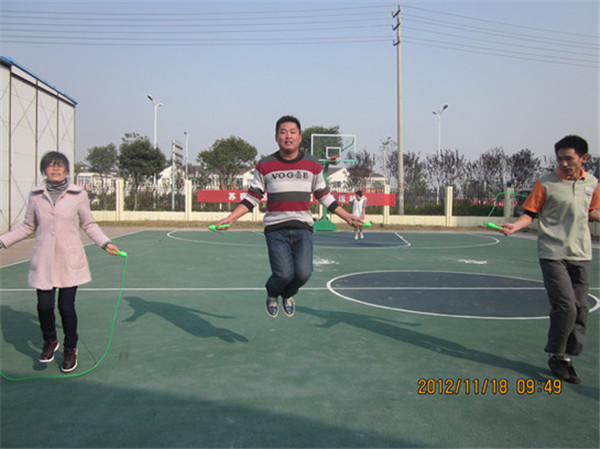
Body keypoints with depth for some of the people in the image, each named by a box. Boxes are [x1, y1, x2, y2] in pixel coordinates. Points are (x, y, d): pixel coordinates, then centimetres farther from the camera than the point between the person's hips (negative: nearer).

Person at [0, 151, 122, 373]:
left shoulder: (78, 194, 1)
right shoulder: (36, 195, 6)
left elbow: (89, 224, 9)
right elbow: (28, 226, 16)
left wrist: (105, 243, -2)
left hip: (69, 261, -1)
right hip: (43, 262, 2)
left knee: (66, 307, 0)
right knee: (44, 306, -3)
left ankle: (70, 349, 25)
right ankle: (49, 341, 30)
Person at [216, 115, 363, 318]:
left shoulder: (313, 165, 7)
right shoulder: (265, 166, 3)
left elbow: (324, 196, 17)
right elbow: (252, 197, 9)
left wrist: (347, 216, 11)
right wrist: (231, 218, -2)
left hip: (303, 228, 2)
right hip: (276, 229, -1)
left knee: (303, 273, -15)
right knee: (284, 274, -16)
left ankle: (288, 295, 22)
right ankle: (272, 294, 22)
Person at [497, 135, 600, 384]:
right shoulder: (545, 184, -6)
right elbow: (530, 213, -2)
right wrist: (515, 226, -19)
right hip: (553, 254, -5)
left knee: (580, 308, 5)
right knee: (565, 306, -12)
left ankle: (567, 357, 20)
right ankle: (555, 356, 10)